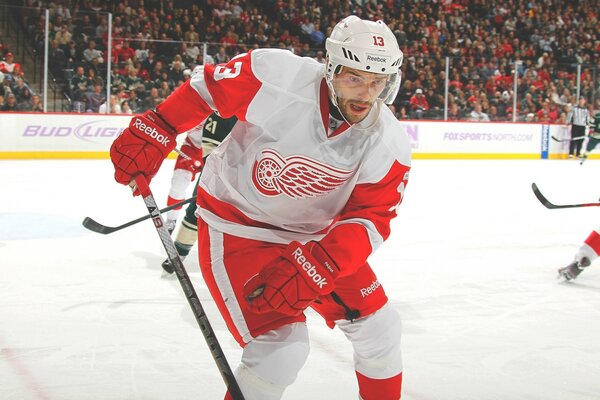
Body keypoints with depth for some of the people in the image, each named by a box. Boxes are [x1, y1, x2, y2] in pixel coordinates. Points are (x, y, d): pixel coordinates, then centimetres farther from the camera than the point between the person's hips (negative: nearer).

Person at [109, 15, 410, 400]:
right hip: (236, 224, -5)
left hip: (313, 233, 5)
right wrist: (154, 131, -13)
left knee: (378, 327, 7)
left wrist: (316, 265, -33)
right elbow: (207, 86, -11)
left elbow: (369, 218, -19)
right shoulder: (276, 77, -27)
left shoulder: (390, 145, -17)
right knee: (281, 348, -17)